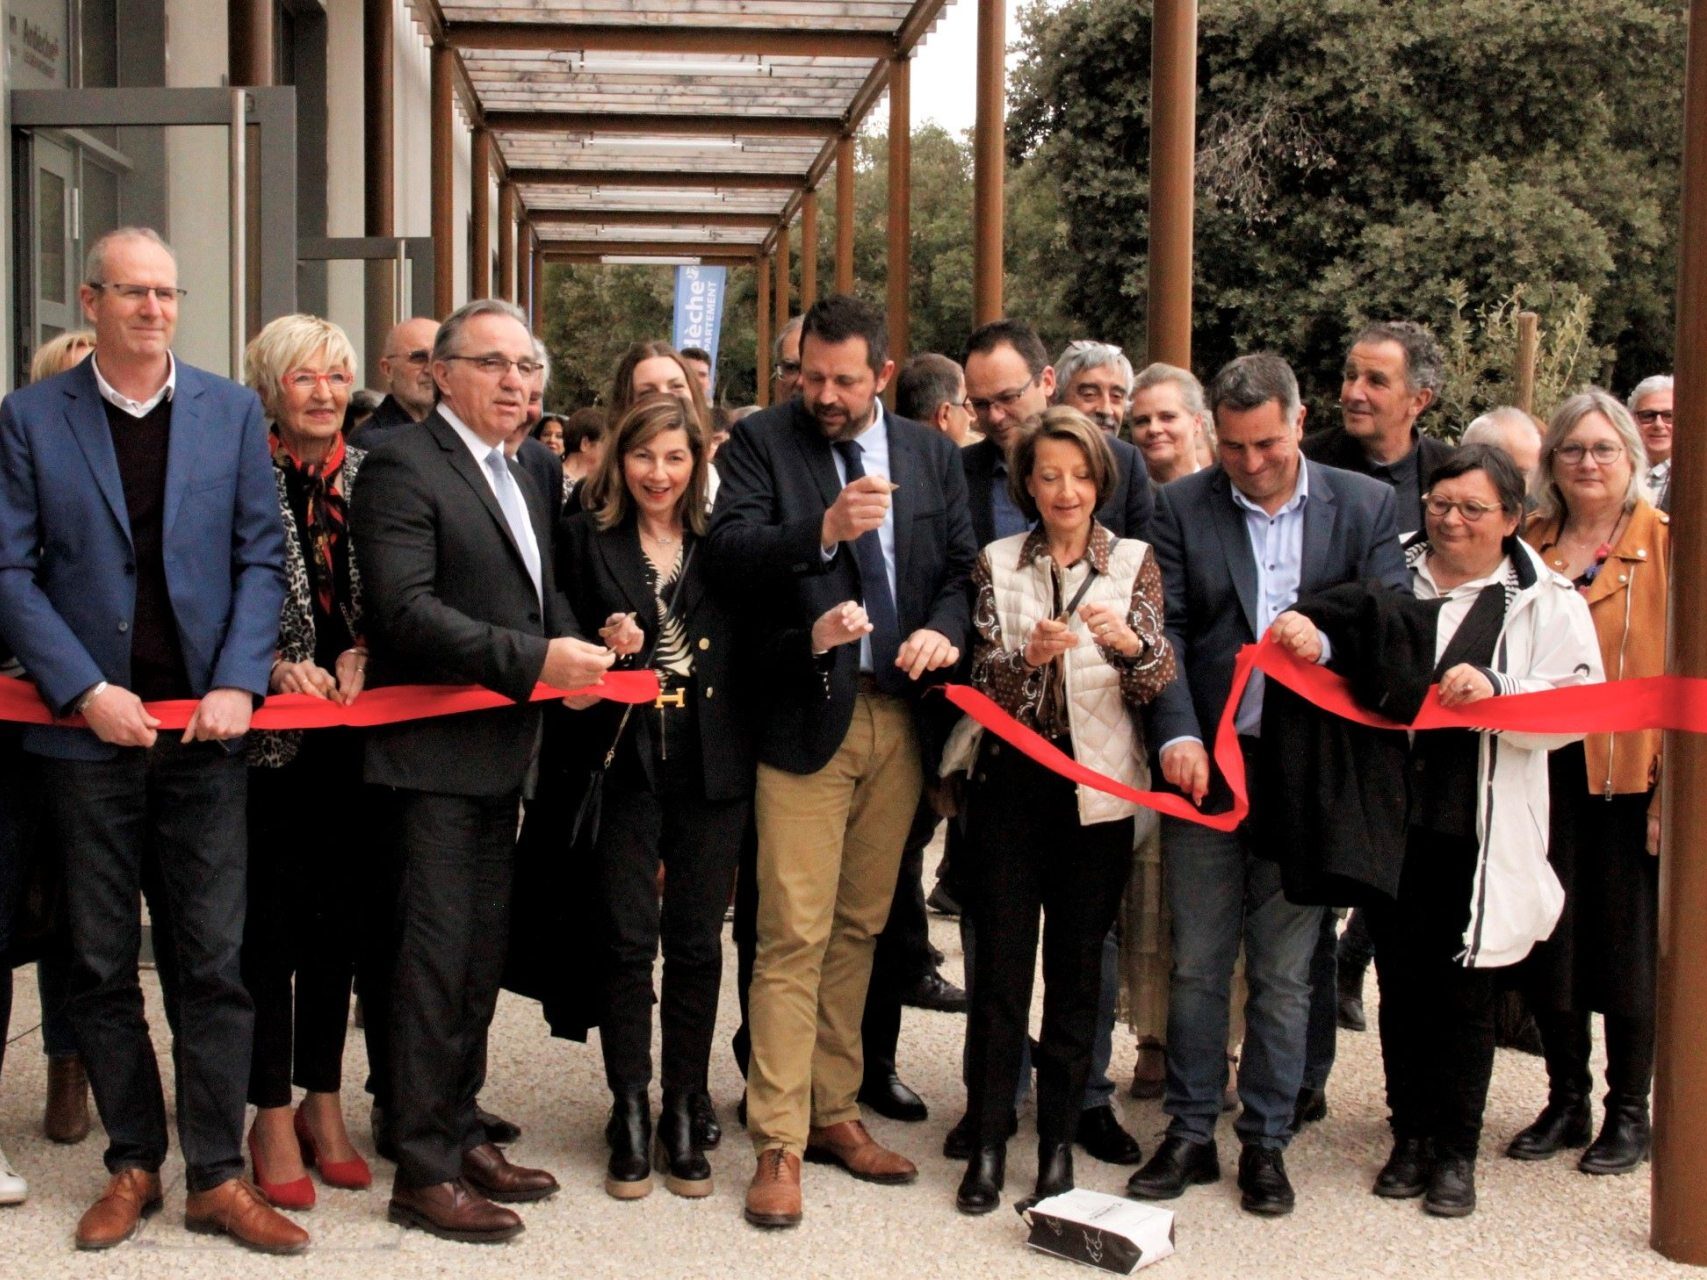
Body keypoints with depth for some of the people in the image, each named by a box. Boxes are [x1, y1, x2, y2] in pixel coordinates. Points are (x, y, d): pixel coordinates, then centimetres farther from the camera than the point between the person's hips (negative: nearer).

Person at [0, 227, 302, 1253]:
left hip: (207, 724, 0)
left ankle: (218, 1176, 10)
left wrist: (238, 685, -9)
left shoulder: (233, 412, 7)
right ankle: (134, 1164, 22)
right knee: (103, 964, 9)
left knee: (215, 958, 2)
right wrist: (87, 691, -12)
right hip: (89, 726, 0)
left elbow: (262, 557, 3)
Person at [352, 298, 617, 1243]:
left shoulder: (521, 478, 17)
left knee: (481, 954, 15)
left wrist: (575, 650, 3)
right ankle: (423, 1171, 4)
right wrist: (535, 660, -24)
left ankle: (459, 1132, 26)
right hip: (435, 750, -8)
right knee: (436, 955, -4)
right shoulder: (404, 467, -11)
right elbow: (405, 612, -21)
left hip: (500, 752, 9)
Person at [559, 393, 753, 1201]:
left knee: (697, 942, 7)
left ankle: (684, 1112, 18)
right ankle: (629, 1113, 13)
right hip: (627, 761, -1)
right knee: (629, 939, 1)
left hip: (711, 766, 1)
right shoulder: (587, 538, 4)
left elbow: (749, 647, 8)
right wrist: (603, 645, -15)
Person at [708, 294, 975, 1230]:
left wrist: (944, 628, -9)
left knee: (859, 928, 12)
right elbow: (728, 552, -13)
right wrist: (823, 530, -28)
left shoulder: (932, 455, 12)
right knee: (794, 935, -6)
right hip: (807, 717, -4)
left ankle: (833, 1113, 24)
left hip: (899, 716, 4)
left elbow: (962, 566, 11)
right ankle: (777, 1144, 1)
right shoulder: (761, 443, 0)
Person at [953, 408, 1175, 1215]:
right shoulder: (998, 564, 5)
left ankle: (1058, 1143, 16)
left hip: (1097, 789, 0)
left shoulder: (1134, 562, 3)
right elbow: (982, 682, -3)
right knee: (1001, 967, 1)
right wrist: (1031, 655, -23)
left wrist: (1128, 640, -26)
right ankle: (988, 1143, 9)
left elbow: (1158, 680, -5)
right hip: (1011, 782, 0)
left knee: (1077, 971, 6)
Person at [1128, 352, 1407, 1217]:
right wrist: (1177, 734, -16)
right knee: (1196, 964, 7)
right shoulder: (1182, 507, 3)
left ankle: (1266, 1142, 20)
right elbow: (1166, 628, -3)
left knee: (1282, 972, 7)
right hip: (1204, 765, 0)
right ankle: (1190, 1135, 19)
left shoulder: (1366, 507, 5)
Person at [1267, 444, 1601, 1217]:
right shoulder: (1390, 581, 8)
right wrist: (1309, 634, -12)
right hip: (1390, 820, 3)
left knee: (1464, 995, 5)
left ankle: (1455, 1152, 18)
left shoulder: (1546, 602, 2)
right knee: (1401, 986, 11)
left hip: (1480, 831, -2)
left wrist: (1495, 690, -20)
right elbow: (1353, 668, 10)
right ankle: (1410, 1137, 25)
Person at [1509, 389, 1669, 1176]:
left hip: (1629, 776, -3)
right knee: (1548, 937, 9)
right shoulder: (1528, 545, 8)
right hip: (1543, 771, 4)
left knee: (1627, 942, 6)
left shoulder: (1667, 545, -3)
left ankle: (1629, 1112, 20)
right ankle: (1565, 1102, 24)